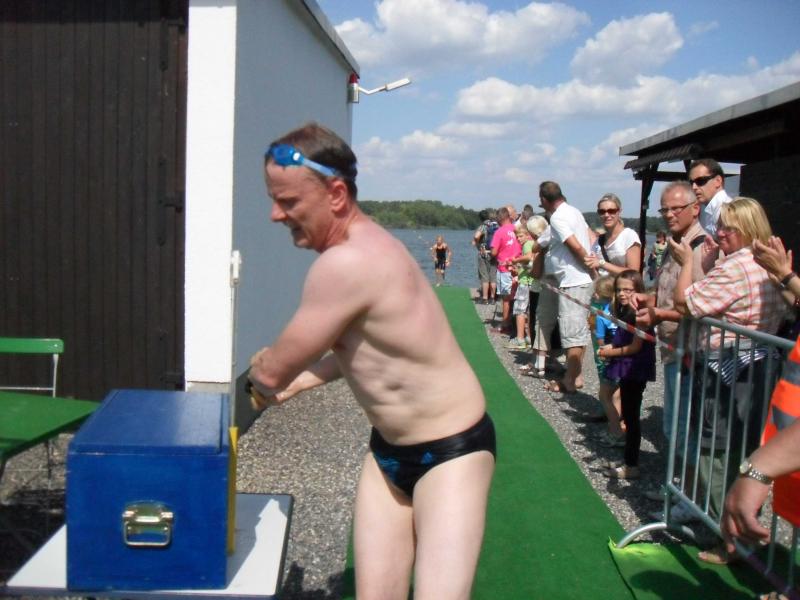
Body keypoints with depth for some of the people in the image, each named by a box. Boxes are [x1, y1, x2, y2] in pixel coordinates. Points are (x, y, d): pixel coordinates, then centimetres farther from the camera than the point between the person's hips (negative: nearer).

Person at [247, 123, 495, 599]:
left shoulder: (346, 264, -29)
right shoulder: (364, 246, 2)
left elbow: (272, 371, -19)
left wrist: (259, 373, 4)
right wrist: (297, 383, 11)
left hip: (452, 451, -9)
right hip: (388, 450, 9)